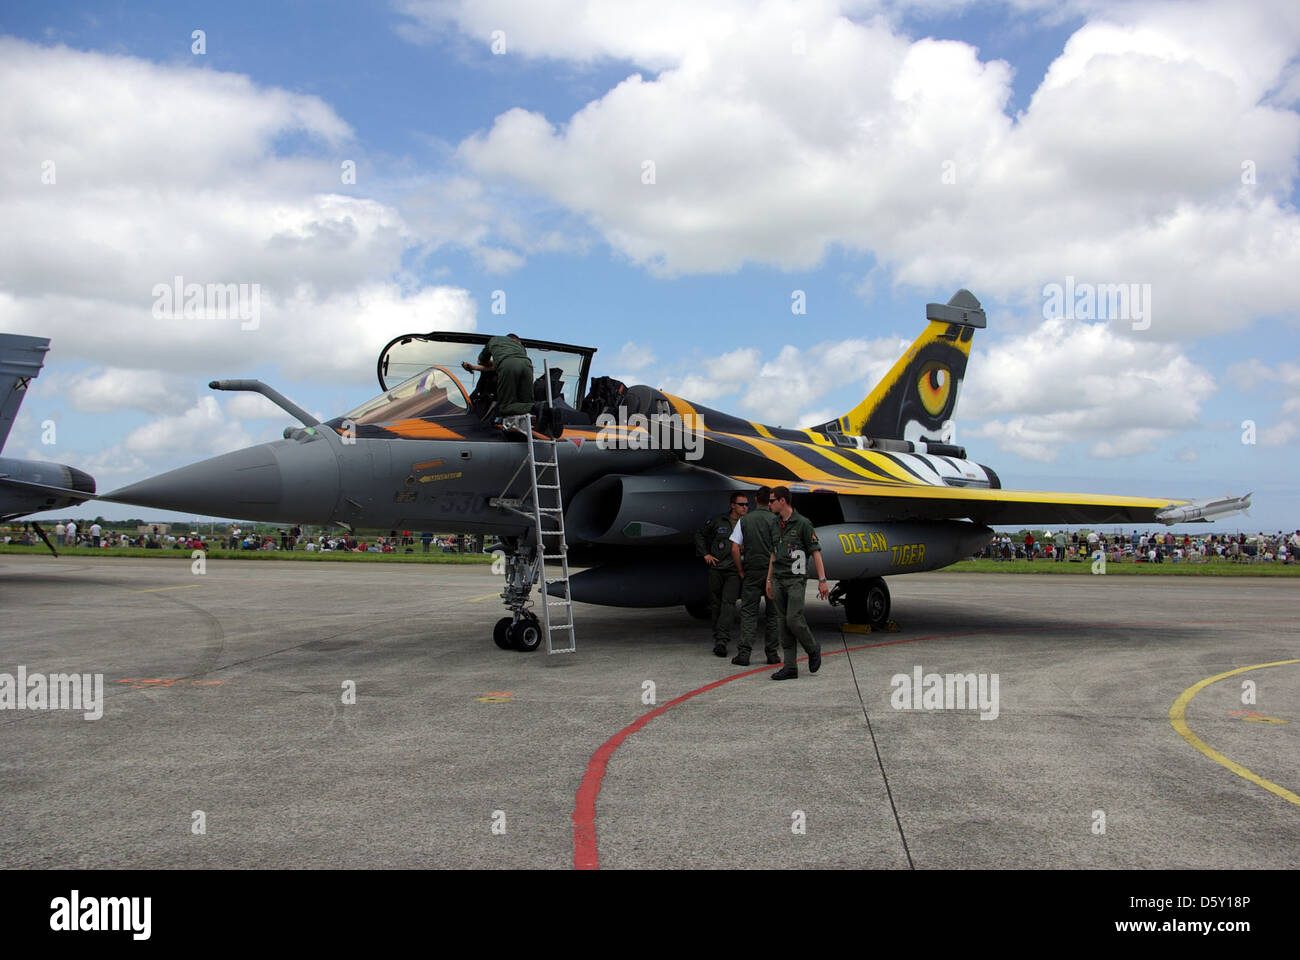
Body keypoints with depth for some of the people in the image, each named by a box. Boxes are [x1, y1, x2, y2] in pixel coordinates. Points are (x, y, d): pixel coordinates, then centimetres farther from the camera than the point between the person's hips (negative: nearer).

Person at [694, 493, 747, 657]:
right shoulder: (719, 521, 4)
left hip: (734, 571, -2)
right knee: (715, 604, 7)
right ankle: (717, 636, 21)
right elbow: (700, 534, 17)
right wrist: (705, 553, 8)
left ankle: (722, 640, -19)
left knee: (728, 603, -14)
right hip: (716, 568, 2)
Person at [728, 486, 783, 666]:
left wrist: (741, 572, 7)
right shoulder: (775, 519, -4)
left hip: (751, 572, 1)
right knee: (773, 613, 7)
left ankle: (743, 653, -2)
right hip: (772, 572, -1)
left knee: (748, 612, 4)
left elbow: (735, 549, -1)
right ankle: (772, 653, 9)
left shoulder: (744, 520, 3)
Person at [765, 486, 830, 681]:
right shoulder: (777, 525, 13)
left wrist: (822, 580, -12)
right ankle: (790, 667, 7)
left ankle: (813, 648, 14)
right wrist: (769, 580, 18)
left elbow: (816, 552, -8)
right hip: (778, 581, 7)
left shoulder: (802, 523, -7)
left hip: (796, 579, -7)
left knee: (794, 620, -14)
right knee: (784, 625, 4)